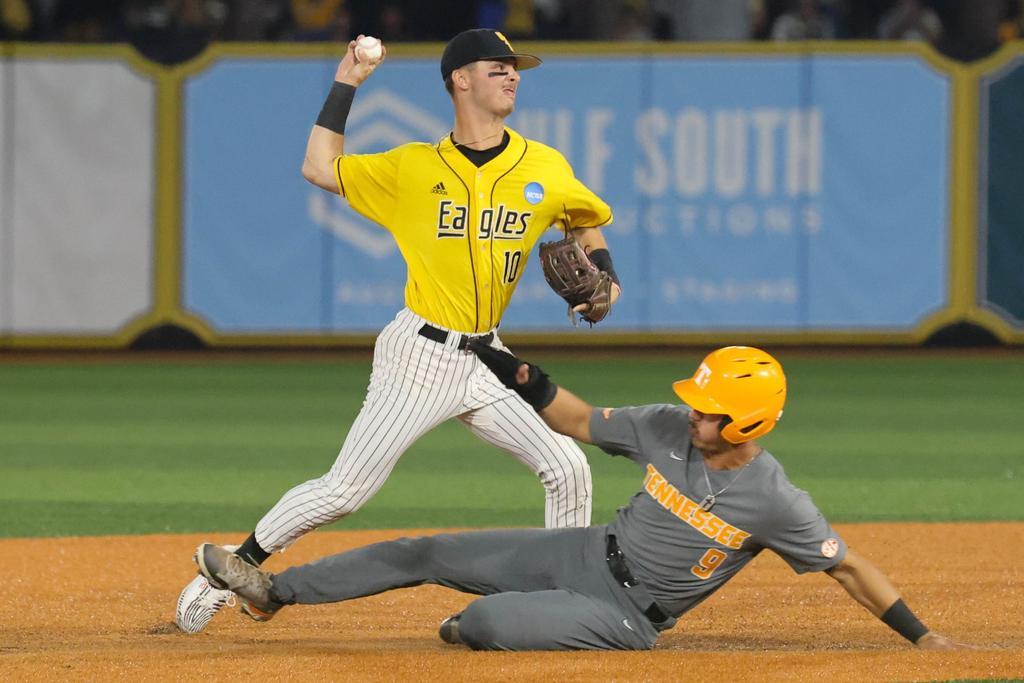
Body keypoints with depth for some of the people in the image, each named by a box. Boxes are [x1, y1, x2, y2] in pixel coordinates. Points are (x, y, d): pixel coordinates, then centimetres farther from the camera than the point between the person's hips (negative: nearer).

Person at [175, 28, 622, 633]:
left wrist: (602, 276, 1)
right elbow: (320, 169, 3)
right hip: (419, 356, -3)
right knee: (345, 491, -6)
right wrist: (345, 86, 2)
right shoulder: (414, 168, -2)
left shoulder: (544, 169, 3)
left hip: (486, 365, 3)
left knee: (567, 467, -8)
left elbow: (588, 221, 19)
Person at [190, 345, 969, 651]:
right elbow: (582, 421, 6)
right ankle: (276, 589, 13)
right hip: (587, 555, 6)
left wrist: (920, 633, -19)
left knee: (488, 623, -28)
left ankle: (468, 627, 10)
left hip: (629, 616, -6)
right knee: (430, 555, 4)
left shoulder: (775, 501, -22)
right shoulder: (669, 428, -7)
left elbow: (848, 565, -16)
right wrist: (524, 381, -7)